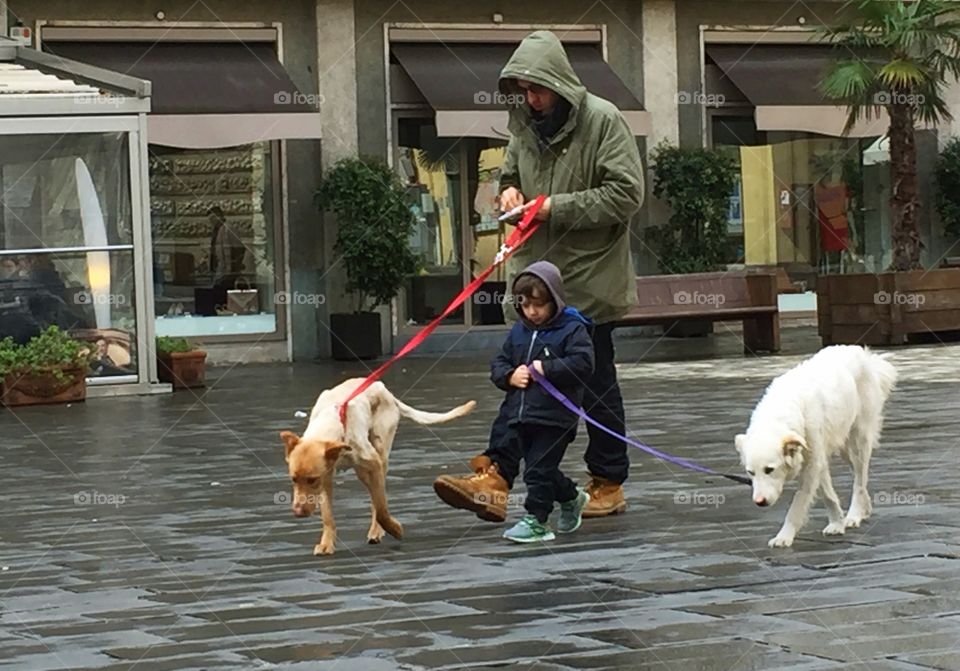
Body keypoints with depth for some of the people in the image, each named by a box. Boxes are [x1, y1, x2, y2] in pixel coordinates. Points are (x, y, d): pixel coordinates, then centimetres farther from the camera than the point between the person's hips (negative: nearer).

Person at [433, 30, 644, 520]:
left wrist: (558, 207, -19)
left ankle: (609, 483, 17)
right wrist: (510, 191, -1)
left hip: (588, 277, -5)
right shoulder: (524, 124, 9)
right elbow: (510, 175, 24)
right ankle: (495, 478, -8)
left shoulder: (603, 120, -11)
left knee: (596, 383, 5)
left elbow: (627, 193, -16)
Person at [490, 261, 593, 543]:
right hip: (521, 415, 7)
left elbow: (583, 363, -19)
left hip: (555, 416, -7)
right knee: (538, 469, 15)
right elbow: (498, 364, 16)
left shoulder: (572, 329, -8)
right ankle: (571, 499, 38)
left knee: (539, 469, -9)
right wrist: (509, 376, -6)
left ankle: (535, 520, -2)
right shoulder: (518, 332, 11)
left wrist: (546, 369, -22)